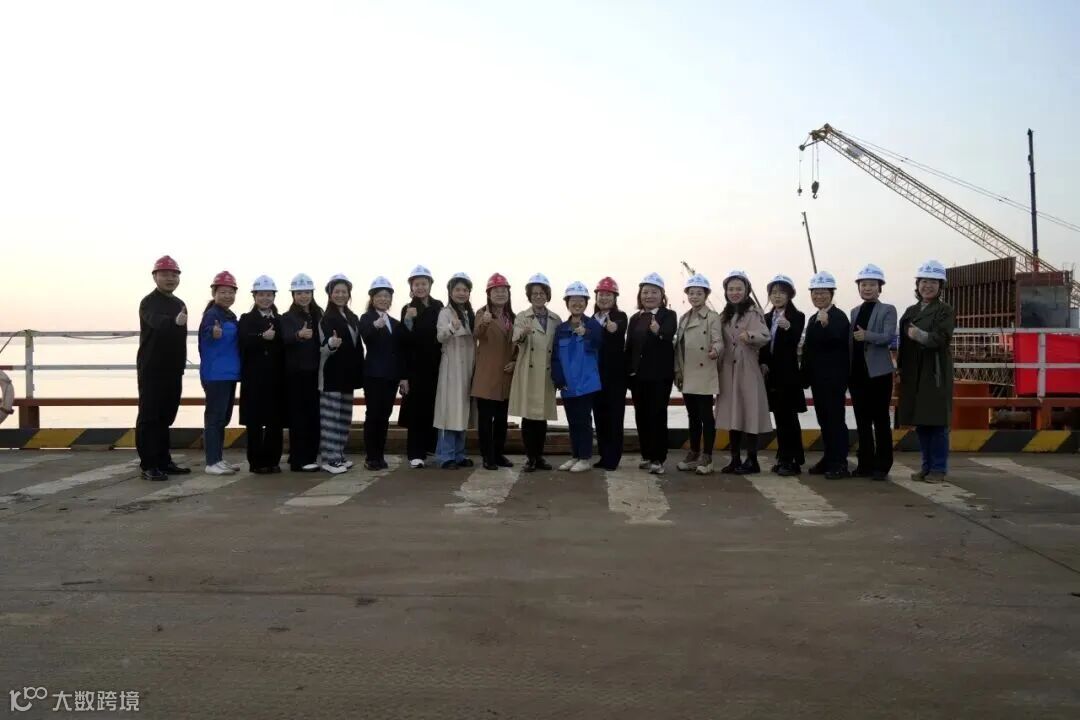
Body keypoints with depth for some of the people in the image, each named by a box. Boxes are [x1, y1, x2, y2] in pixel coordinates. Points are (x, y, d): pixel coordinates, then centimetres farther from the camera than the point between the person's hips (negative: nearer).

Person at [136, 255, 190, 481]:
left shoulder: (179, 304, 14)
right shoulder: (149, 303, -9)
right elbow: (156, 321, -33)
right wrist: (174, 320, -54)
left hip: (173, 371, 7)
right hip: (152, 371, -7)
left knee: (165, 417, 12)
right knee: (149, 417, -4)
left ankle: (163, 461, 20)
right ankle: (148, 465, -2)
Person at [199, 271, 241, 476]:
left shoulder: (231, 317, 15)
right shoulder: (212, 314, -12)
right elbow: (206, 335, -33)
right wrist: (214, 333, -52)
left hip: (229, 374, 9)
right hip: (215, 375, -9)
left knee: (223, 418, 13)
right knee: (214, 417, -7)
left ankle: (219, 458, 21)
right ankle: (212, 462, -4)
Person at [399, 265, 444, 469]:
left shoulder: (438, 307, 6)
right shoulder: (408, 309, -2)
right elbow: (404, 341, -9)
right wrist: (407, 321, -24)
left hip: (435, 365, 3)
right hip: (416, 366, -3)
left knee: (434, 406, 8)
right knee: (417, 408, -2)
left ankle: (431, 445, 24)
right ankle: (415, 453, 1)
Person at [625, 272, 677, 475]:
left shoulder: (669, 316, -3)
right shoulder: (635, 319, 11)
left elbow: (668, 335, -24)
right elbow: (629, 347, 12)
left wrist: (658, 332, -46)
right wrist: (628, 372, 4)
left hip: (660, 375, -5)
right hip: (638, 375, 5)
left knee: (658, 416, -4)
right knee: (641, 416, 9)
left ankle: (658, 459, 0)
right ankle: (647, 455, 19)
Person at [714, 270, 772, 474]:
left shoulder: (754, 312, -6)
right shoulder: (724, 315, 14)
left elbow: (765, 337, -21)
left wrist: (750, 336, -39)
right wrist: (717, 359, 2)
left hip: (747, 370, -6)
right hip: (728, 370, 6)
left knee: (749, 413, -4)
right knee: (731, 414, 6)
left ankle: (752, 461, 1)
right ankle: (735, 459, 12)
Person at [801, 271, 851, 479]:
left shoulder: (838, 316, -10)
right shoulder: (813, 319, 14)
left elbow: (835, 340, -27)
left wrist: (825, 325, -43)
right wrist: (806, 376, 17)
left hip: (834, 378, -8)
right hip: (818, 378, 8)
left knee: (835, 419, -5)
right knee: (823, 419, 12)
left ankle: (840, 463, -1)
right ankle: (829, 459, 19)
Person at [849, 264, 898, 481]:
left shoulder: (888, 310, -2)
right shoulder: (854, 312, 14)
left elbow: (889, 337, -16)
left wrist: (867, 336, -33)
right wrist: (848, 370, 8)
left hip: (878, 372, -5)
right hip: (857, 372, 5)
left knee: (880, 420, 0)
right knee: (862, 420, 8)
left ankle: (882, 465, 4)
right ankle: (865, 464, 14)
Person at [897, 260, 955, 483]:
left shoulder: (945, 311, -2)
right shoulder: (910, 312, 14)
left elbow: (941, 338, -17)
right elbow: (903, 343, 12)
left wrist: (921, 335, -33)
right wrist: (900, 370, 6)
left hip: (935, 374, -5)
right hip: (913, 375, 5)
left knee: (937, 422, -2)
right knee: (920, 422, 8)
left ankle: (939, 468, 6)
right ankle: (926, 466, 18)